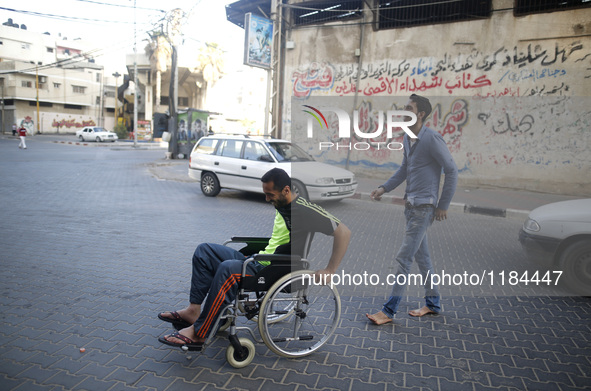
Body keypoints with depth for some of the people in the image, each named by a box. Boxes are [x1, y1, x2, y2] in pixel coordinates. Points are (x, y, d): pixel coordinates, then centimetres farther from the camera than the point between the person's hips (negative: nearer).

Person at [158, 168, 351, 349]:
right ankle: (193, 310, -3)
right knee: (204, 250, 2)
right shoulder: (281, 205, 11)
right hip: (259, 262, 10)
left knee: (228, 269, -34)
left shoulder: (304, 210, -15)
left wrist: (329, 271, -20)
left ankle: (198, 333, -23)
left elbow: (344, 232, -19)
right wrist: (257, 255, 16)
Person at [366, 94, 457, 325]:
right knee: (421, 254, 16)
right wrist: (384, 188, 7)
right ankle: (433, 303, 30)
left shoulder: (432, 139, -16)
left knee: (404, 256, -8)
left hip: (424, 206, -9)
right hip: (410, 204, 9)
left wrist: (443, 205, -12)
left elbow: (451, 171, -13)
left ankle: (389, 310, -1)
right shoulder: (407, 139, 10)